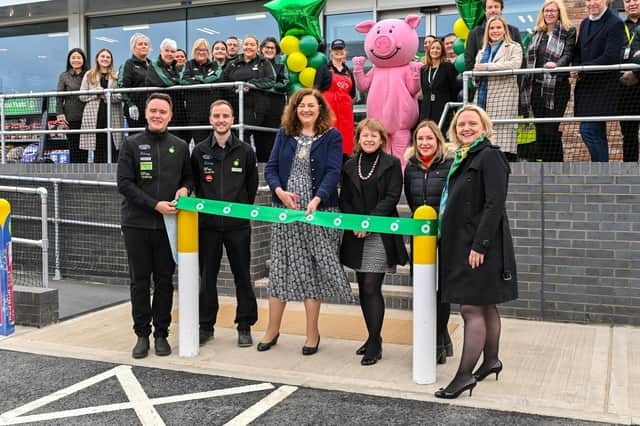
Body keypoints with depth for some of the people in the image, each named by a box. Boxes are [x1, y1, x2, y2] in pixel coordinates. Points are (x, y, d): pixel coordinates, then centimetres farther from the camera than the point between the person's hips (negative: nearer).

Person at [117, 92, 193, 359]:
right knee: (139, 282, 6)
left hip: (168, 224, 2)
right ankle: (142, 334, 15)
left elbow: (189, 177, 18)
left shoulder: (180, 146, 9)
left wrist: (185, 189, -6)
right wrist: (155, 204, -15)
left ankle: (161, 334, 17)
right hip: (137, 224, -1)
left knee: (165, 281, 6)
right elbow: (124, 183, -6)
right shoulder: (132, 144, 1)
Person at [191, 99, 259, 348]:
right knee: (207, 276, 8)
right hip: (208, 223, 1)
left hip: (237, 224, -1)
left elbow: (252, 185, 9)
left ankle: (245, 326, 16)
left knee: (242, 275, 5)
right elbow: (195, 184, 11)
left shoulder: (245, 151, 2)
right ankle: (205, 325, 20)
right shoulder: (199, 151, 4)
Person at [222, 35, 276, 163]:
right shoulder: (233, 64, 18)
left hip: (259, 108, -1)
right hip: (239, 108, 1)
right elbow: (223, 83, 11)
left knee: (262, 141, 0)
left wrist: (250, 84, -12)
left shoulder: (264, 63, 11)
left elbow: (271, 81, -5)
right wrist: (235, 88, -8)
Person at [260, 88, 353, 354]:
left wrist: (317, 199, -24)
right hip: (285, 210, 3)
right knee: (280, 268, 7)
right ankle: (272, 330, 19)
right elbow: (271, 168, 6)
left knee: (313, 271, 3)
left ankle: (312, 333, 15)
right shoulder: (284, 134, 11)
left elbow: (333, 172, -9)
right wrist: (280, 191, -13)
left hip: (317, 211, -3)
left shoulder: (331, 137, 2)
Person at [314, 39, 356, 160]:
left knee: (345, 142, 4)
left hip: (345, 111, 5)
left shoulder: (349, 73, 19)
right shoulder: (324, 69, 5)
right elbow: (316, 90, -3)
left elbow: (352, 94, 25)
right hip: (329, 108, -5)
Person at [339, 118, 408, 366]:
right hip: (356, 235, 5)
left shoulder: (391, 164, 0)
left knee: (371, 288, -9)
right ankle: (373, 337, 22)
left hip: (380, 234, -5)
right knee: (363, 289, 9)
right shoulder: (350, 166, 12)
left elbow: (392, 197, -8)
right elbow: (344, 200, 9)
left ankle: (375, 343, 0)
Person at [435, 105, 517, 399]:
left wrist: (479, 245, -22)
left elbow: (494, 205, -18)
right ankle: (491, 360, 30)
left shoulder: (489, 156, -12)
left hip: (480, 245, -9)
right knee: (485, 306, 17)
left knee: (472, 308, -6)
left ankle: (465, 374, 0)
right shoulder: (463, 158, 14)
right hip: (461, 243, 9)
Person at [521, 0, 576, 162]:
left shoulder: (568, 32, 1)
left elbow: (568, 55, -11)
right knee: (540, 131, 8)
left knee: (552, 130, -9)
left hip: (557, 88, -5)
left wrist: (556, 64, -32)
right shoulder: (537, 33, 18)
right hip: (537, 87, 6)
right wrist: (526, 85, 17)